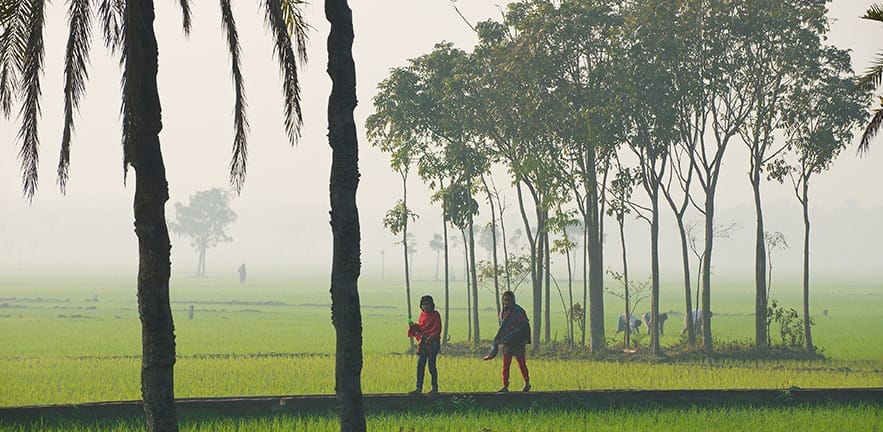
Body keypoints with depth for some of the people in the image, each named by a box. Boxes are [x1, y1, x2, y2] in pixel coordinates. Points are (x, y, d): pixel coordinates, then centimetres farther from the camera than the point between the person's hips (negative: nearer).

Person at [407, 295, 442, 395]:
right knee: (420, 365, 3)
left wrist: (431, 338, -21)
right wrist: (413, 325, -3)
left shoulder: (435, 314, -3)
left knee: (431, 365, -6)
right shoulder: (422, 314, 13)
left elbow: (438, 329, -8)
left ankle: (435, 387, 2)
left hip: (433, 342, -6)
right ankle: (419, 388, 6)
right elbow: (419, 327, 16)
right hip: (422, 342, 6)